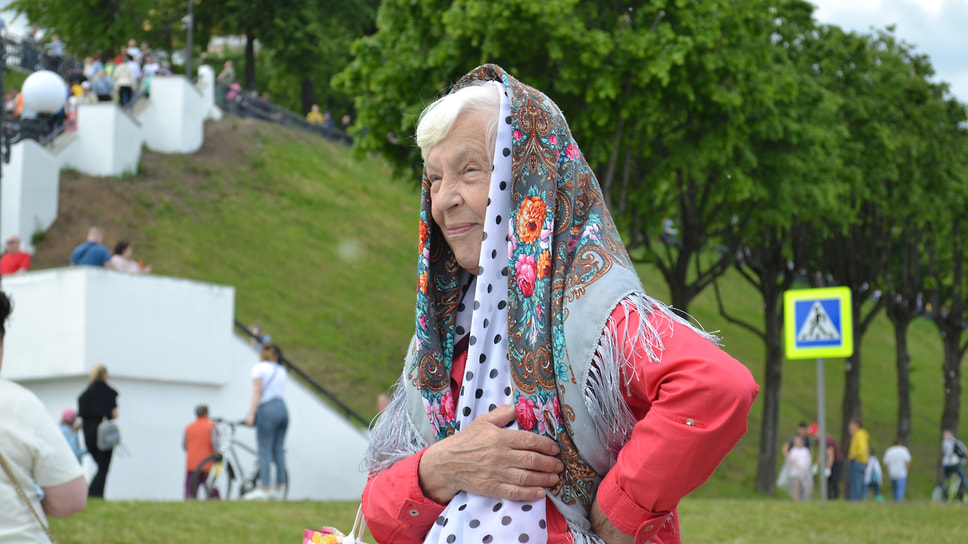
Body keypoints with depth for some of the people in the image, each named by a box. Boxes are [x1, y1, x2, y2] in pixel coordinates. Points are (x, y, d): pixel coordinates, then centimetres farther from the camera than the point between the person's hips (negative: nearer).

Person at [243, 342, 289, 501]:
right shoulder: (281, 370, 18)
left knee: (264, 451, -7)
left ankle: (263, 489, -11)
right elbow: (280, 391, 16)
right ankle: (279, 490, 5)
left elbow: (257, 391, -7)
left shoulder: (259, 368, 1)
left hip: (268, 410, -6)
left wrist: (251, 414, -10)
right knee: (279, 451, 7)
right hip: (283, 409, 6)